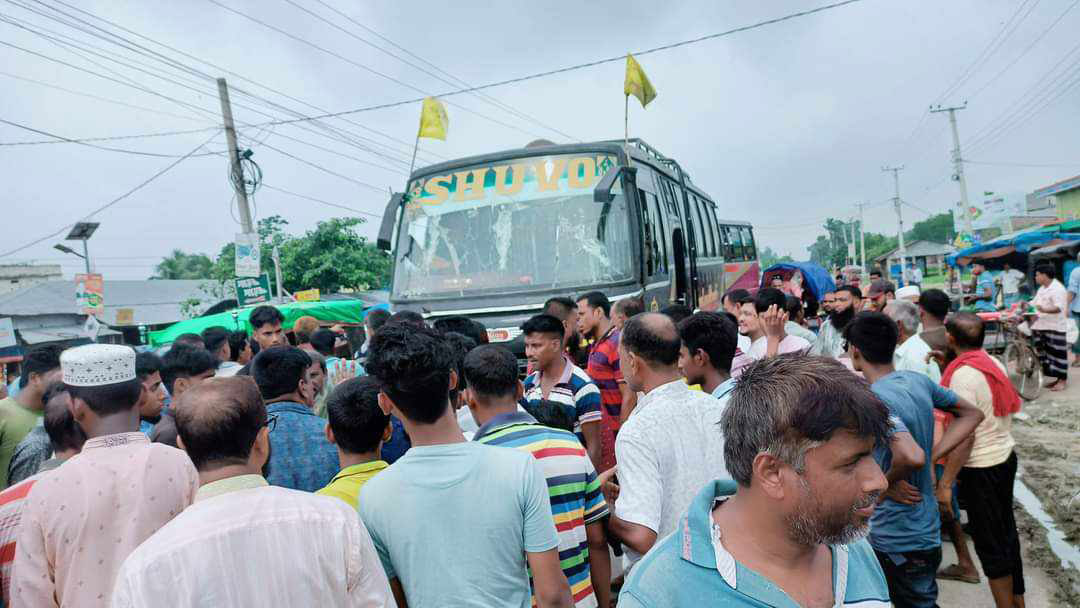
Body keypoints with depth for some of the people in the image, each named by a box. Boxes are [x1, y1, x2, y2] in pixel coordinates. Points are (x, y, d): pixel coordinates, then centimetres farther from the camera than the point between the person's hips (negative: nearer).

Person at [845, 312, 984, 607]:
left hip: (899, 539, -8)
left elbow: (912, 457, -39)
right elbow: (972, 414, 12)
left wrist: (888, 481, -19)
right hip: (923, 527, 8)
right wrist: (933, 455, 5)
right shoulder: (918, 380, -1)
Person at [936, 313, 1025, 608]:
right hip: (1005, 456, 9)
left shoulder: (963, 374, -22)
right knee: (1006, 532, 20)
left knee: (991, 545, 3)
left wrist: (945, 483, -21)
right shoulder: (994, 363, 3)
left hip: (981, 467, -9)